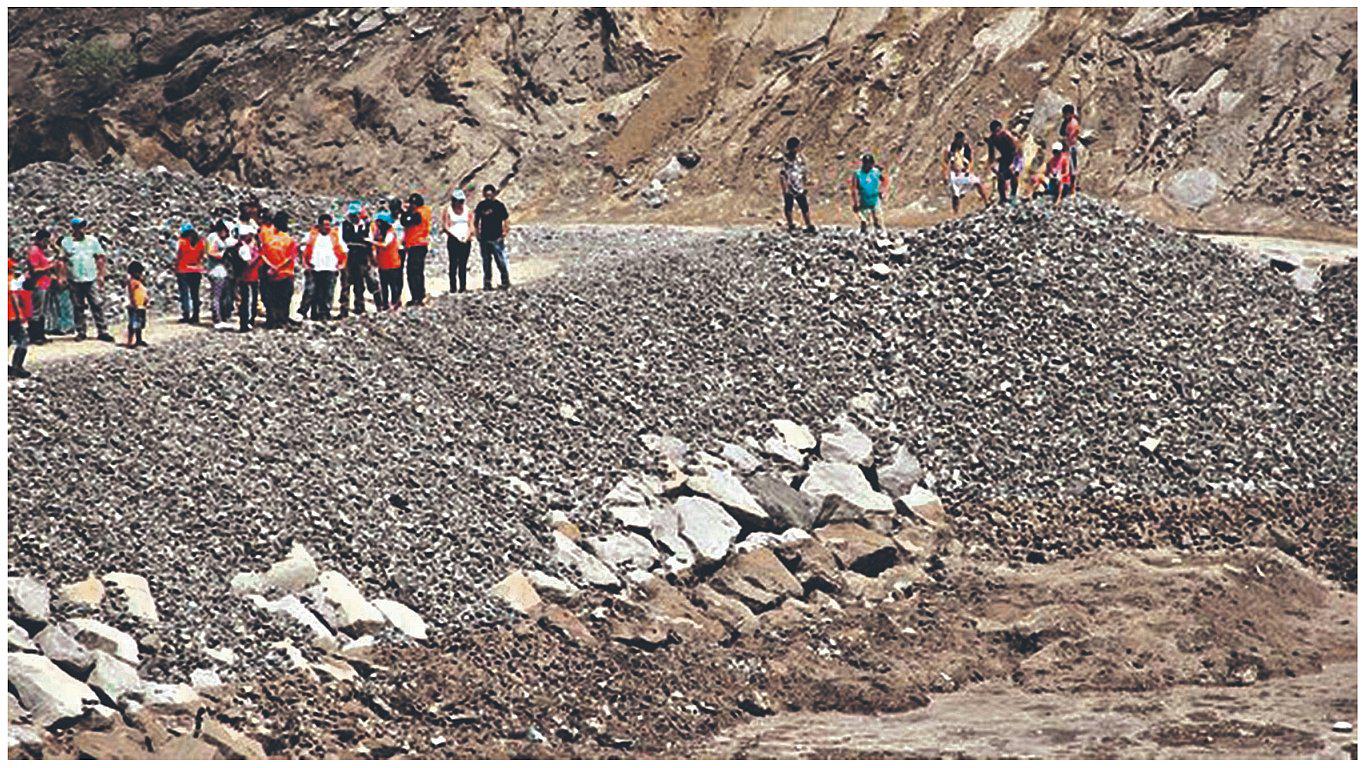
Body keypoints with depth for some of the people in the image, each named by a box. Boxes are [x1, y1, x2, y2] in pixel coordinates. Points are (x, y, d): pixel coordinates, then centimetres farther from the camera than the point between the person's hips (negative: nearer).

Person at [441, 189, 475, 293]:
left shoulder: (467, 210, 11)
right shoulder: (448, 210, 1)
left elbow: (471, 225, 10)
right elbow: (445, 226, -4)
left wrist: (468, 235, -8)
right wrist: (456, 236, -13)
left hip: (465, 240, 3)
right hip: (453, 240, -3)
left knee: (463, 264, 0)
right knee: (453, 264, -7)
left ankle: (462, 287, 1)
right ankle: (453, 287, -7)